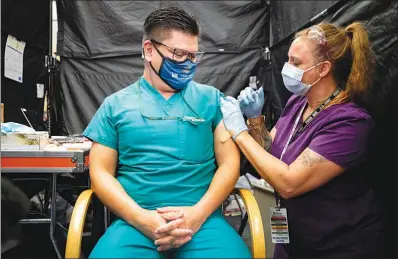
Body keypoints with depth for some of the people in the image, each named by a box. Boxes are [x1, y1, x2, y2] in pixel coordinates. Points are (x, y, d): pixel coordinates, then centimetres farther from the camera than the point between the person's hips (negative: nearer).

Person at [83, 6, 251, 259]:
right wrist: (140, 218, -11)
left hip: (203, 219, 0)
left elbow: (229, 163, 5)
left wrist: (198, 213, -11)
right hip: (135, 221, 0)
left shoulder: (211, 99, 10)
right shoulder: (116, 105, 10)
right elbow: (101, 172, 5)